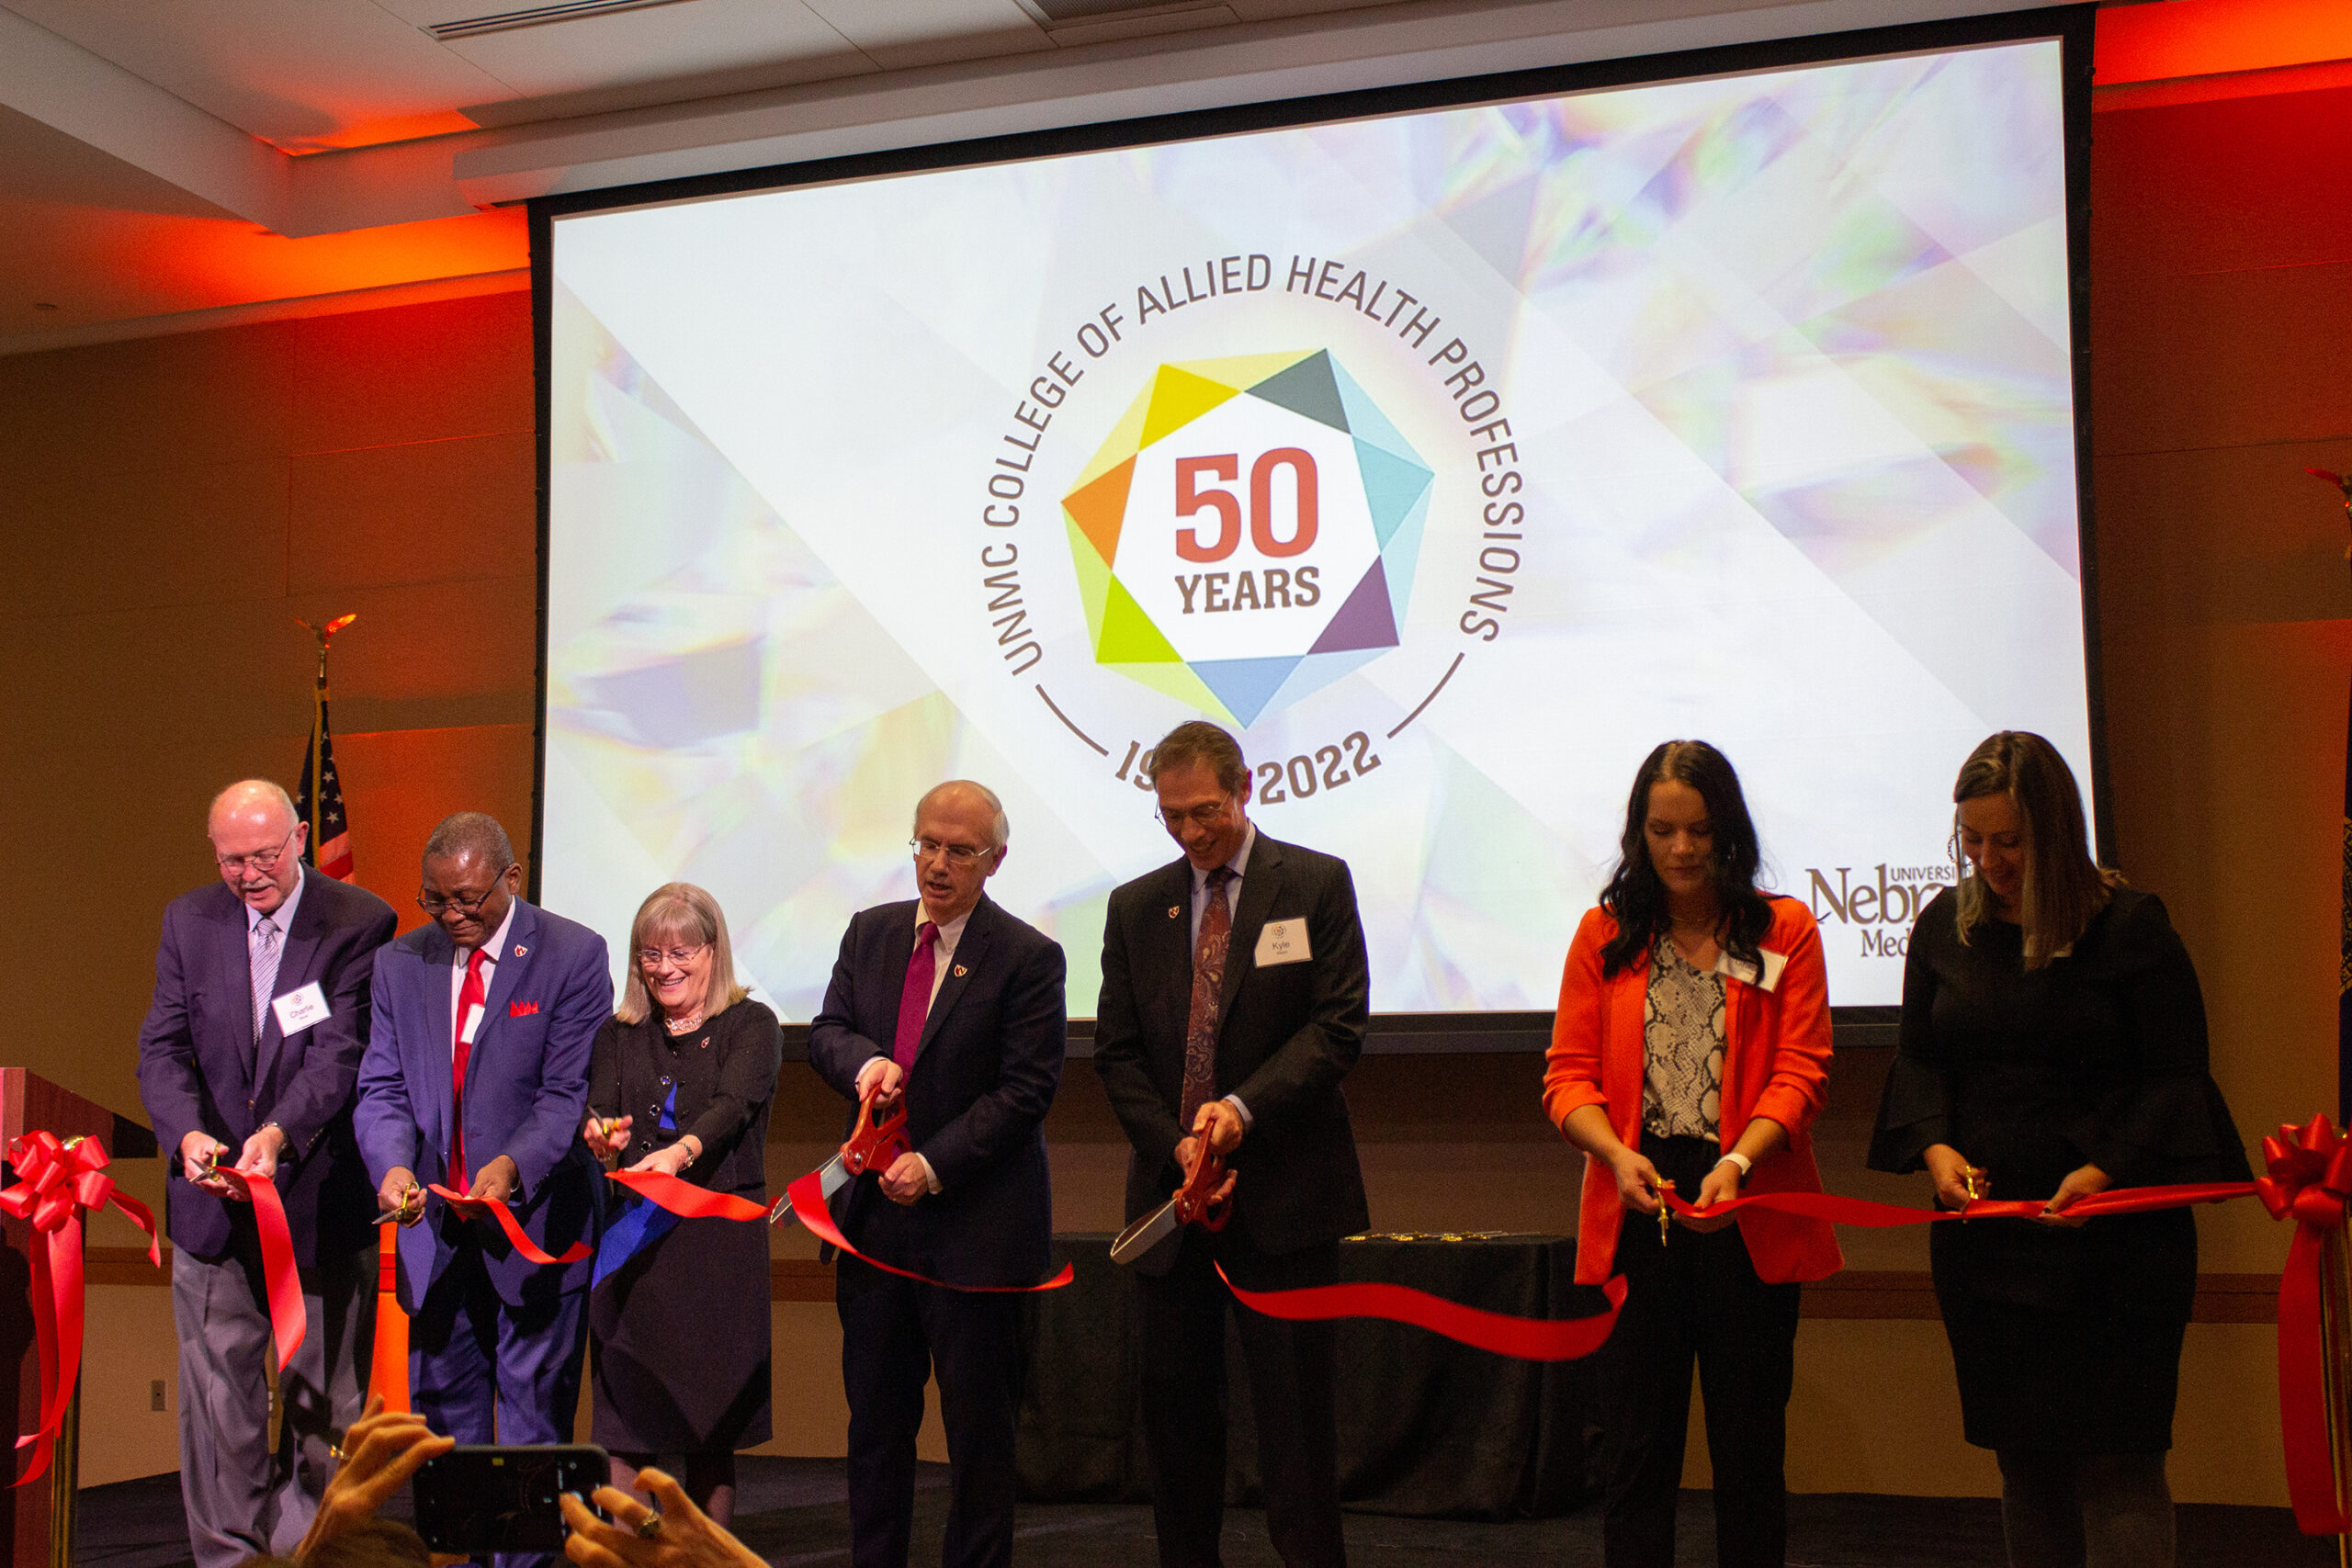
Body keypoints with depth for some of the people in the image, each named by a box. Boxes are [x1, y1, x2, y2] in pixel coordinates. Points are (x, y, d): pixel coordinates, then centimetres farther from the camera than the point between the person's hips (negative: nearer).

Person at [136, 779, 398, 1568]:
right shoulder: (187, 921, 6)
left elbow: (343, 1051, -15)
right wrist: (189, 1133, -20)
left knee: (322, 1400, 6)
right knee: (218, 1398, 3)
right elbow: (163, 1048, 0)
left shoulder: (359, 922, -7)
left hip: (320, 1198, -3)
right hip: (212, 1200, 3)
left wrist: (278, 1133, -32)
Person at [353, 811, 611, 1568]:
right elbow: (382, 1088, 4)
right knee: (443, 1407, 11)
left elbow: (571, 1092, -11)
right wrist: (393, 1164, -17)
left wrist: (513, 1165, -28)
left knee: (534, 1414, 2)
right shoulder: (401, 963, 7)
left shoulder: (572, 955, -7)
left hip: (535, 1219, -4)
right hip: (435, 1227, 5)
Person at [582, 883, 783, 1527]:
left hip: (719, 1239, -2)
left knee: (712, 1436, 1)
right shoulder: (618, 1035, 15)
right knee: (624, 1430, -3)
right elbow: (598, 1114, 3)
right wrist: (601, 1135, -22)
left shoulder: (752, 1025, 3)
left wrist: (681, 1151, -34)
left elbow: (732, 1105, -14)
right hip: (632, 1240, 3)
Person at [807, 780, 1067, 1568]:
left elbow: (1025, 1090, -12)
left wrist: (934, 1165, -18)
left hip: (974, 1222, -5)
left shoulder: (1028, 957, -8)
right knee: (875, 1416, 12)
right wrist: (864, 1060, -14)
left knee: (978, 1422, 5)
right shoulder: (870, 932, 9)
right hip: (876, 1211, 5)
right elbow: (826, 1031, 9)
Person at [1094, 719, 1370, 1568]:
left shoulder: (1316, 884, 1)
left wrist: (1245, 1107, -18)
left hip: (1282, 1189, -3)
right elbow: (1117, 1051, 8)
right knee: (1174, 1404, 8)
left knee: (1292, 1409, -2)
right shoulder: (1135, 907, 11)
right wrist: (1174, 1144, -7)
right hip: (1171, 1184, 4)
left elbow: (1337, 1024, -6)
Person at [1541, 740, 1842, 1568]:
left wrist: (1737, 1163, -19)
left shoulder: (1785, 931, 4)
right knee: (1636, 1445, 5)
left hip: (1748, 1216, -1)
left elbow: (1800, 1070, -3)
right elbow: (1568, 1073, 4)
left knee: (1749, 1445, 6)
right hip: (1636, 1215, 1)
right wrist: (1617, 1153, -15)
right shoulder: (1604, 934, 9)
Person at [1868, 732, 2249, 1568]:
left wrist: (2107, 1170, -19)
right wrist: (1935, 1145, -6)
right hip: (1984, 1229, 4)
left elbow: (2176, 1076, -5)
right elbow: (1918, 1056, 13)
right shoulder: (1945, 924, 8)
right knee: (2024, 1456, 11)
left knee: (2117, 1463, -4)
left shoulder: (2129, 924, -6)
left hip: (2116, 1236, -4)